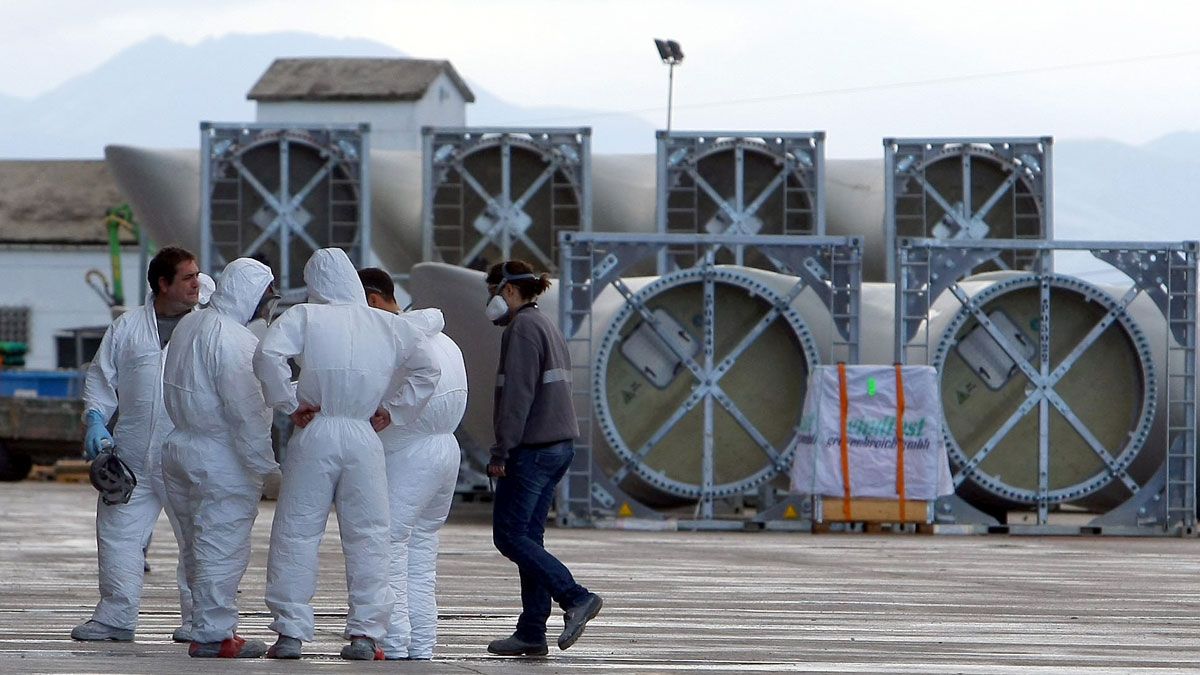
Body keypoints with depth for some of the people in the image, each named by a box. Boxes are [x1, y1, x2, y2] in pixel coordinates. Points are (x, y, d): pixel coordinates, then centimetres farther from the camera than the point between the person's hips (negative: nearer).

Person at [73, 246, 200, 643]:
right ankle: (116, 617, 12)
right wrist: (95, 420, -3)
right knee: (119, 532, 3)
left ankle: (199, 618, 6)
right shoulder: (127, 327, 8)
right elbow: (101, 377, 12)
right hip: (132, 456, 2)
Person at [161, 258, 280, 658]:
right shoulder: (233, 340, -19)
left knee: (198, 547, 15)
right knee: (223, 548, -5)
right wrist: (268, 463, -18)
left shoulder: (189, 325, 12)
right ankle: (212, 633, -3)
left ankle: (207, 627, 22)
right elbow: (247, 411, -22)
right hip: (221, 462, -10)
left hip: (181, 445, 10)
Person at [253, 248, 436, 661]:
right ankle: (365, 632, 5)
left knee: (296, 532, 4)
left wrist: (289, 404, -6)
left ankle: (290, 631, 2)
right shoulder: (386, 325, 8)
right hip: (364, 439, 2)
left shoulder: (304, 317, -1)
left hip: (314, 436, -2)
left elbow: (267, 355, -16)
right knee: (367, 536, 7)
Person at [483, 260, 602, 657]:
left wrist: (501, 452, -18)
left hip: (531, 446, -10)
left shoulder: (522, 328, -11)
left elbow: (518, 395, -19)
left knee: (510, 536, -8)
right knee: (529, 537, 8)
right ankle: (532, 632, 5)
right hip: (559, 445, 10)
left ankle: (576, 598, -17)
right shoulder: (547, 327, 19)